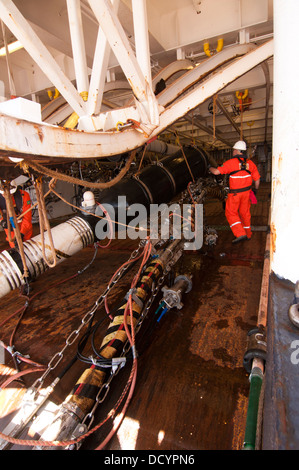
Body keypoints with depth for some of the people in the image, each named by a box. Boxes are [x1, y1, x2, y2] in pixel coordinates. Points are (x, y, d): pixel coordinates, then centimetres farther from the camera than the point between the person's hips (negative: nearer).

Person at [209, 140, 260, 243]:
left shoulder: (231, 162, -12)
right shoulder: (250, 163, 3)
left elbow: (216, 172, -13)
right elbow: (257, 179, 6)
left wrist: (210, 167, 8)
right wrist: (255, 189, 23)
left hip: (235, 193, -5)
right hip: (246, 191, 6)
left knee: (231, 213, 6)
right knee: (245, 212, 17)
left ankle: (240, 234, -6)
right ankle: (248, 234, 29)